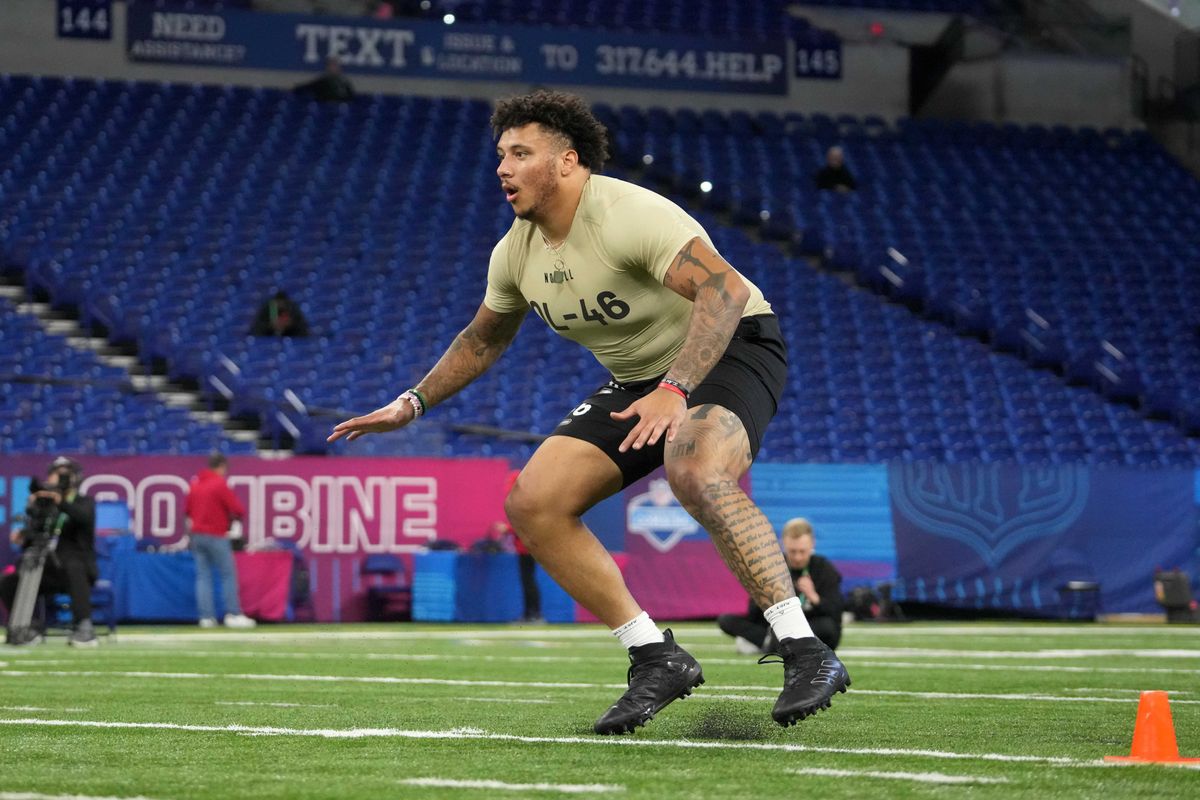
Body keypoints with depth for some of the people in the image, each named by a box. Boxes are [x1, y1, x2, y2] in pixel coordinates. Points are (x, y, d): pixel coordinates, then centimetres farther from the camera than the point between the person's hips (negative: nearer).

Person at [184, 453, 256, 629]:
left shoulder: (194, 484, 9)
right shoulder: (220, 484, -10)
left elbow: (187, 510, 18)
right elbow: (238, 510, -12)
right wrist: (231, 517, 8)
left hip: (197, 535, 6)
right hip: (216, 536, -6)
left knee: (203, 576, 5)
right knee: (228, 575, 0)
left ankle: (206, 616, 0)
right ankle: (233, 615, -3)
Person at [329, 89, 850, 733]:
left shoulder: (629, 215, -25)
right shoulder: (515, 251, 1)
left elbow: (725, 291, -36)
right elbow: (483, 339, 20)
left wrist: (674, 390, -45)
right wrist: (412, 403, 14)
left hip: (730, 349, -8)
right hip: (640, 378, 8)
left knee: (696, 474, -40)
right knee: (533, 504, -7)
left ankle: (805, 652, -36)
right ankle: (658, 659, -2)